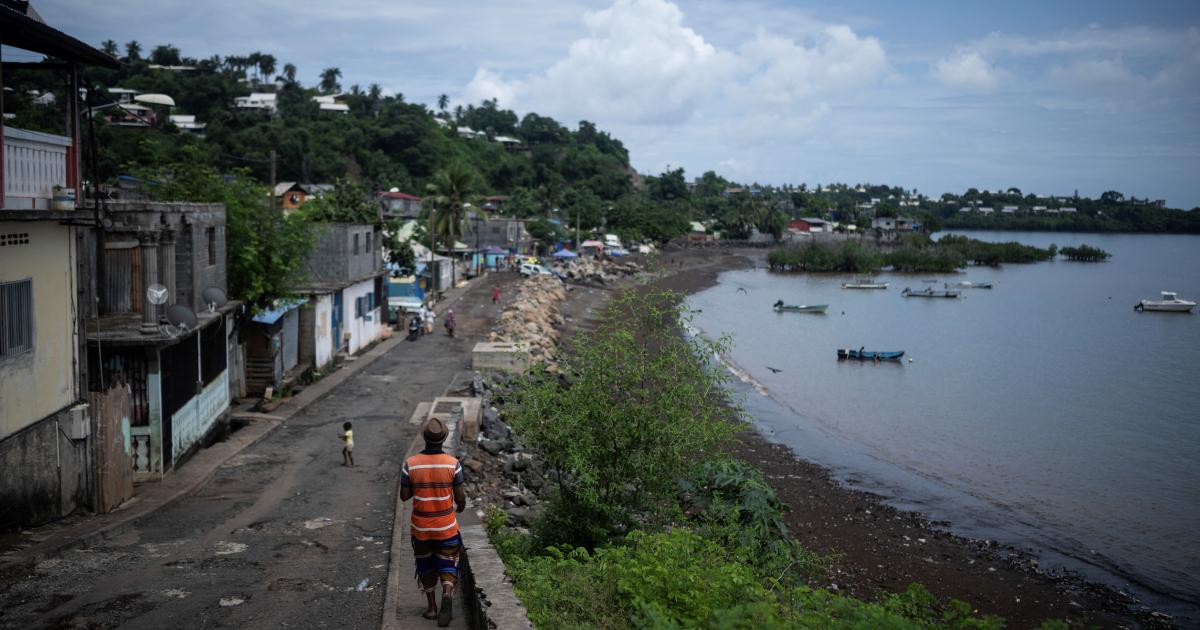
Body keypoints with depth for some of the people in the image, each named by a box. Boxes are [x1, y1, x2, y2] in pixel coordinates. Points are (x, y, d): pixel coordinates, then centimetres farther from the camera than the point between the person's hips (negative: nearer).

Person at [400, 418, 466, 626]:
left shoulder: (410, 464, -11)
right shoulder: (453, 463, -13)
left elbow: (404, 496, -6)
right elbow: (460, 496, -8)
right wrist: (462, 505, 15)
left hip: (420, 527, 1)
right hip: (446, 527, -1)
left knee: (426, 566, 21)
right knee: (447, 566, 10)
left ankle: (431, 607, 26)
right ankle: (447, 594, -17)